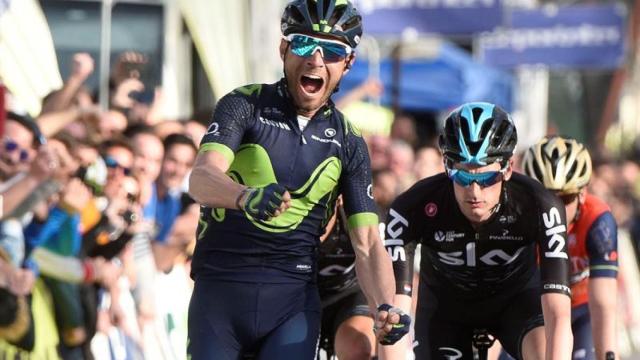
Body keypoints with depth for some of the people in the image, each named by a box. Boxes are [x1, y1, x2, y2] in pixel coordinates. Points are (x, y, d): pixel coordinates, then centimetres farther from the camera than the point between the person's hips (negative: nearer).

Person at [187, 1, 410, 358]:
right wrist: (247, 196, -45)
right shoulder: (245, 106, -3)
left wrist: (386, 308, -19)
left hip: (293, 300, 1)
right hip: (221, 288, -1)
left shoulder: (347, 142, 5)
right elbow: (201, 179, -21)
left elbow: (368, 244, 1)